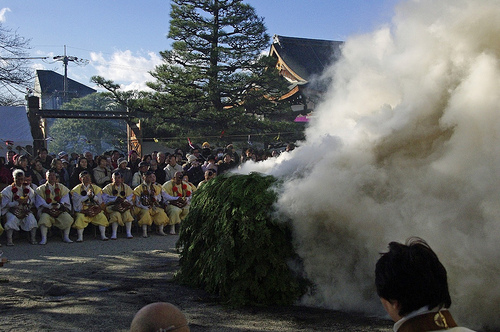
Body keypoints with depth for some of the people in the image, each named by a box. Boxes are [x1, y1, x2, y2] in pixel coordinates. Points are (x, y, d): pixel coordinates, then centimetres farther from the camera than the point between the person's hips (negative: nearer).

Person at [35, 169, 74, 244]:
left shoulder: (62, 187, 14)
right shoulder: (41, 189, 10)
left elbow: (65, 199, 4)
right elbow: (40, 202, -1)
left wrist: (59, 205, -18)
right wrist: (50, 206, -20)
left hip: (60, 209, 1)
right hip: (46, 210, -1)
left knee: (67, 218, -26)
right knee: (44, 218, -33)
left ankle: (66, 237, -15)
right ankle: (44, 239, -28)